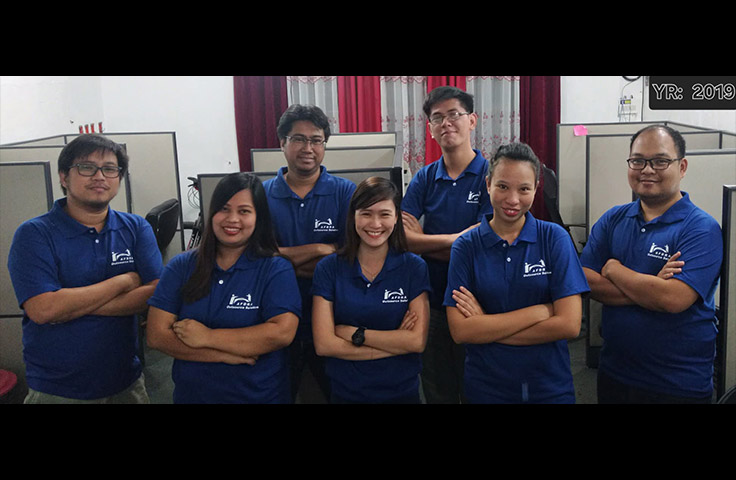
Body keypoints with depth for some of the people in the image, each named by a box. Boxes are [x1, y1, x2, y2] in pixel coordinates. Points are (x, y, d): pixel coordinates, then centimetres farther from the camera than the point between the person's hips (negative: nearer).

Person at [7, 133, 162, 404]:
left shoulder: (136, 228, 1)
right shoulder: (34, 234, -8)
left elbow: (157, 294, -11)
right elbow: (43, 309, -21)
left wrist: (75, 306, -19)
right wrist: (124, 281, -14)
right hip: (56, 391, -3)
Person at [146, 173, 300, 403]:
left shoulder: (277, 270, -9)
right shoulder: (181, 266, -2)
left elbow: (282, 332, -22)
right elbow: (156, 334, -9)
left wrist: (207, 337, -19)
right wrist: (226, 355, -18)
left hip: (260, 395, -2)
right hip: (190, 394, 2)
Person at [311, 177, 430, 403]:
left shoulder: (414, 267, -7)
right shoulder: (328, 268, -8)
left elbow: (418, 340, -15)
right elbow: (323, 344, -15)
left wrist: (354, 334, -15)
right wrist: (395, 343, -15)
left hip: (402, 392, 0)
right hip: (345, 392, 0)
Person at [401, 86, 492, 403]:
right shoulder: (424, 179, 3)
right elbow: (401, 238, -9)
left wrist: (423, 240, -10)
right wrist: (456, 238, -16)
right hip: (432, 301, 4)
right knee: (437, 391, 18)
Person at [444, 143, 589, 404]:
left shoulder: (554, 238, -6)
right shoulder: (466, 247, -7)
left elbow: (569, 325, -14)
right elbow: (460, 330, -15)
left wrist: (488, 326, -16)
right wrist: (541, 311, -17)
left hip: (551, 388, 0)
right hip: (485, 389, 0)